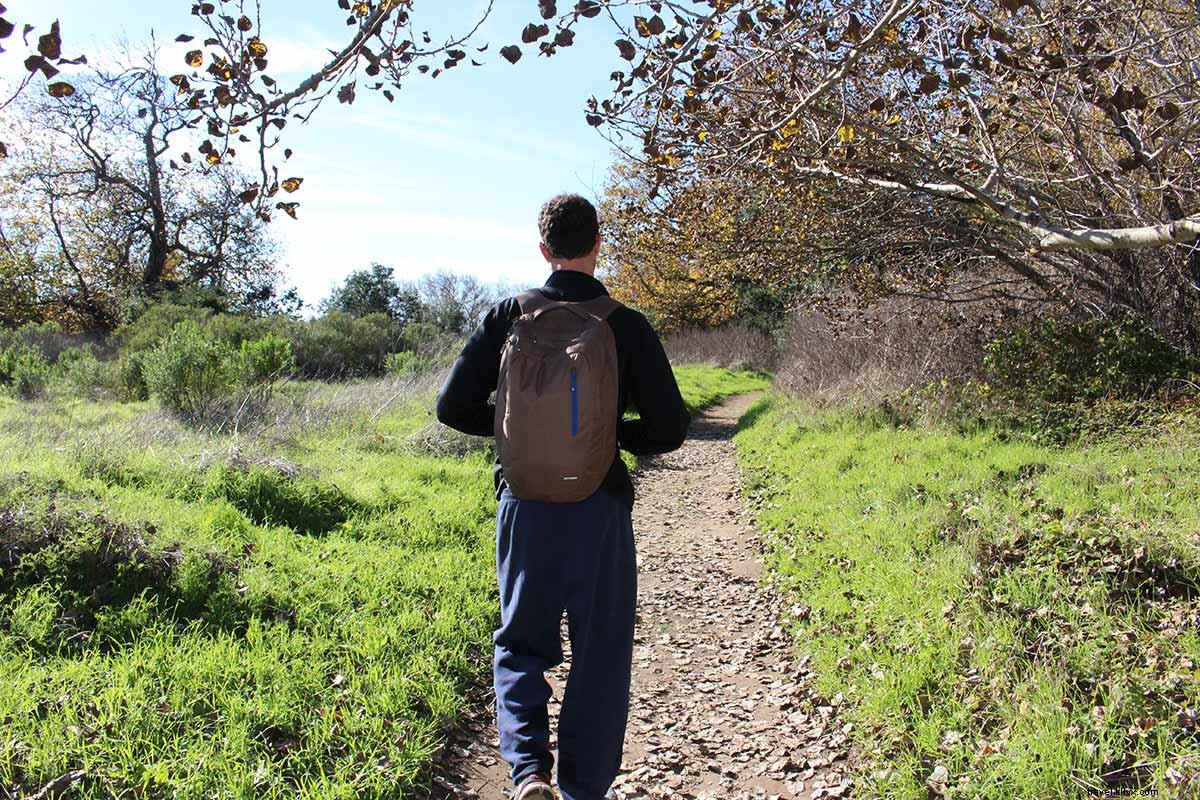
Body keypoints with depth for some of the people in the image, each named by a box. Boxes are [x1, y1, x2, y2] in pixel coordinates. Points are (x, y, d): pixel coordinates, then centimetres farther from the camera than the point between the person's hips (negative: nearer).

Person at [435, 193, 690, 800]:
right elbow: (669, 430, -5)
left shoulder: (509, 315, -2)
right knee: (600, 657, 14)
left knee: (520, 643, 19)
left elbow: (453, 407, -1)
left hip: (524, 505, 1)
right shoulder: (627, 325, -5)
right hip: (599, 507, -1)